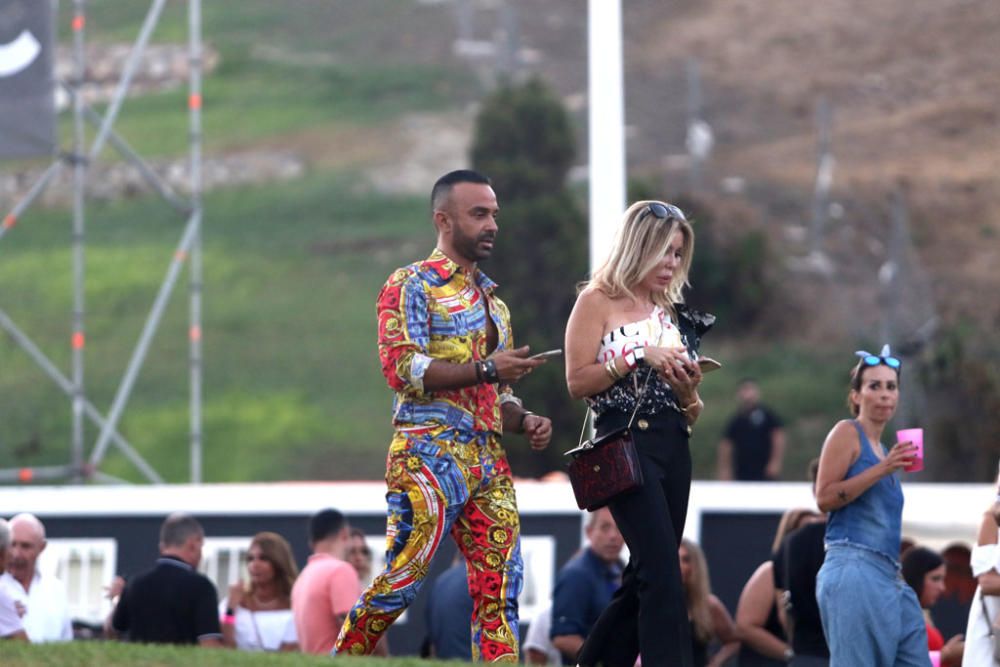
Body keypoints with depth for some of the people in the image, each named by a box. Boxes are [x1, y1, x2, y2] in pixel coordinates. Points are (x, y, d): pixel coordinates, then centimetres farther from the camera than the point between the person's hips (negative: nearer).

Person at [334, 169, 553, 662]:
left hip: (489, 457, 7)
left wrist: (524, 421, 7)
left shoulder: (491, 300, 24)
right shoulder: (412, 286, 0)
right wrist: (485, 370, -18)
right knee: (404, 575, -15)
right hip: (430, 453, -7)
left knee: (500, 583, -2)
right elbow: (401, 367, -14)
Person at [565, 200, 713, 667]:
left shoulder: (671, 312, 17)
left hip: (673, 447, 7)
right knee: (663, 571, -16)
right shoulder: (598, 303, 0)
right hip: (624, 442, -7)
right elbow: (577, 382, -10)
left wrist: (689, 390, -3)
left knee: (645, 576, 7)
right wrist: (637, 357, -15)